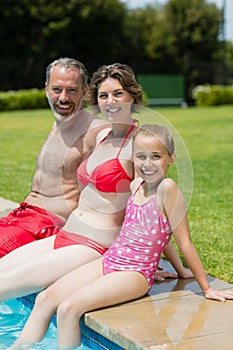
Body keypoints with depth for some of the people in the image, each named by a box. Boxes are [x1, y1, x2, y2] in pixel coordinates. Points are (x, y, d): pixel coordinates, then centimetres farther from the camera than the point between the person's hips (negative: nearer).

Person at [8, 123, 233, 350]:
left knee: (68, 308, -22)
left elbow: (184, 242, -13)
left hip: (136, 273, -8)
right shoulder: (135, 185, 6)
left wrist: (207, 289, -9)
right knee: (45, 299, 0)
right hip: (108, 261, 8)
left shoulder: (167, 188, -17)